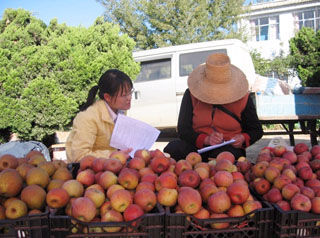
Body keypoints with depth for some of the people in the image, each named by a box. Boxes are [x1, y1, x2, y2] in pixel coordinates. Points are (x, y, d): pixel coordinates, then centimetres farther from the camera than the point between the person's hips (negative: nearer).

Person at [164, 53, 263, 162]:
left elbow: (256, 130, 13)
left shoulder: (243, 99, 1)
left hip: (228, 148, -1)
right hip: (196, 146, 2)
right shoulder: (191, 94, 0)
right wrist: (206, 139, -22)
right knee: (173, 148, -30)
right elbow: (183, 130, -4)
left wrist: (243, 138, -11)